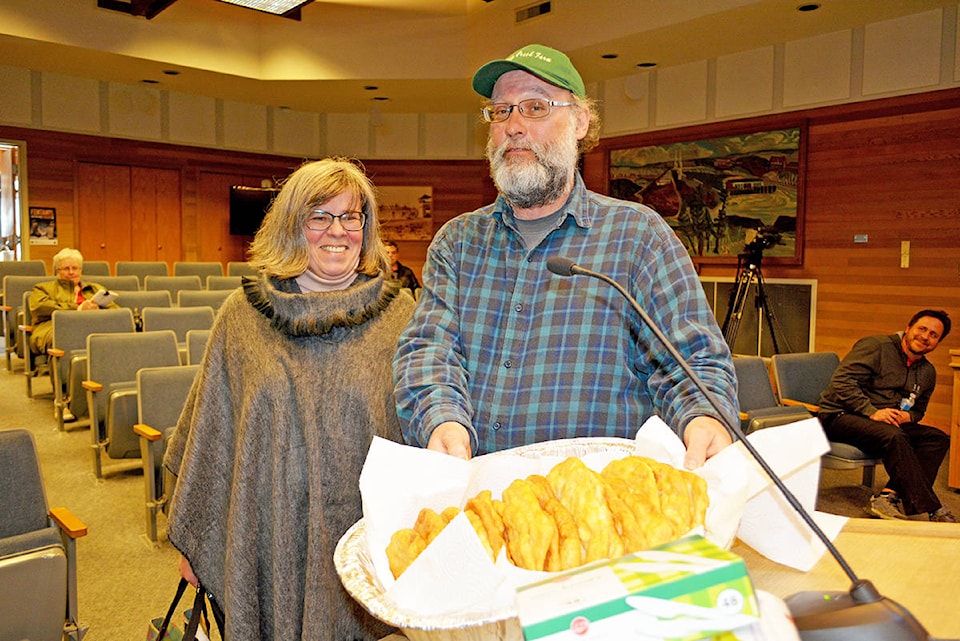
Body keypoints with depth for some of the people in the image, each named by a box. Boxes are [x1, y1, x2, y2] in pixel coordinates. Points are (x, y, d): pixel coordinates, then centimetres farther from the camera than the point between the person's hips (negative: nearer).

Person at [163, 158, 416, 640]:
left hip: (365, 540, 0)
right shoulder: (242, 315, 1)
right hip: (269, 541, 1)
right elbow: (209, 437, 6)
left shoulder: (399, 314, -2)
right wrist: (192, 537, 9)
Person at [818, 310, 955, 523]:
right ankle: (932, 509, -28)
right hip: (839, 417, -8)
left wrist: (908, 416, -3)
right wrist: (871, 412, -27)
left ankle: (890, 496, -28)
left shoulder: (928, 372, 15)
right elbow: (842, 381, -18)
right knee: (894, 436, -35)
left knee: (938, 438, -13)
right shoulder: (876, 346, -9)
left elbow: (918, 410, 23)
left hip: (888, 423, 8)